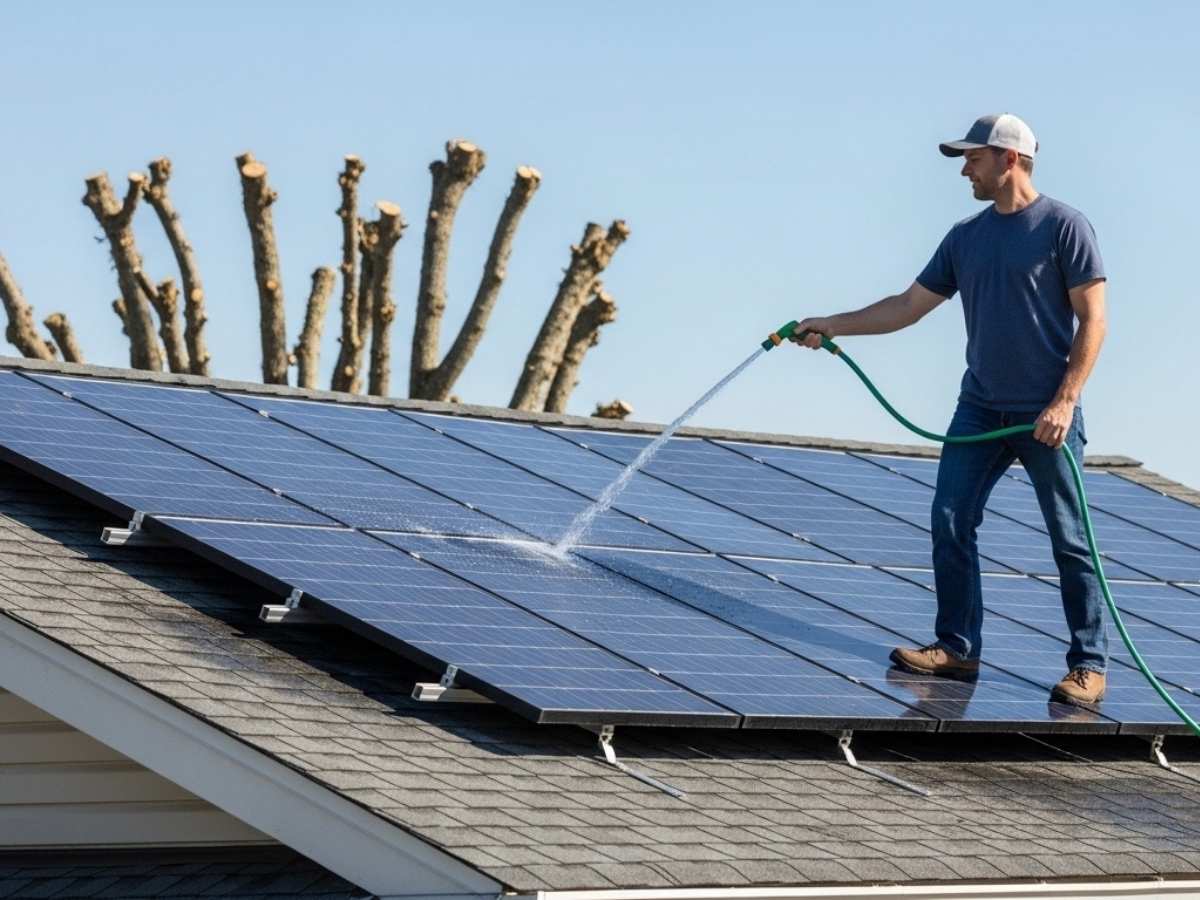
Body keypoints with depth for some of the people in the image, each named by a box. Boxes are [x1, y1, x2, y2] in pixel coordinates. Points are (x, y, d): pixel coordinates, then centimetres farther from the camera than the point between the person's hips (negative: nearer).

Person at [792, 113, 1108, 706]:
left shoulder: (1064, 227, -8)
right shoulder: (965, 238, 10)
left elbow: (1092, 321, -10)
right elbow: (909, 306, 15)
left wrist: (1064, 402, -17)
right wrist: (831, 326, 9)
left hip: (1046, 416, -6)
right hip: (980, 408, 6)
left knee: (1069, 540, -1)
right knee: (950, 523, 1)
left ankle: (1089, 665, 5)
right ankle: (957, 648, 12)